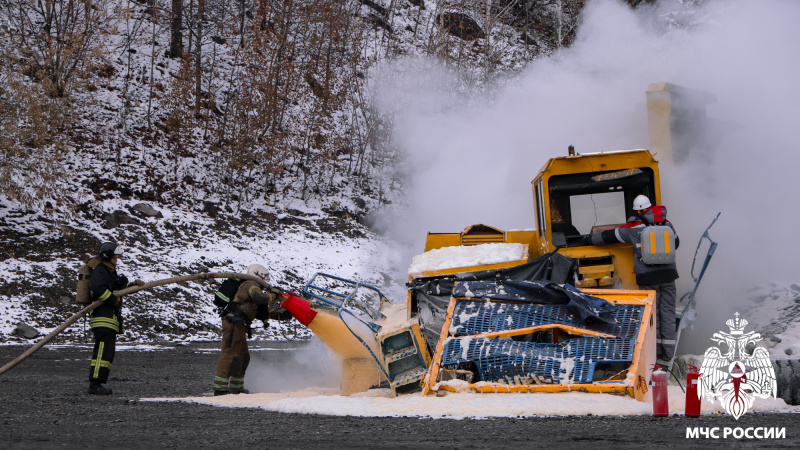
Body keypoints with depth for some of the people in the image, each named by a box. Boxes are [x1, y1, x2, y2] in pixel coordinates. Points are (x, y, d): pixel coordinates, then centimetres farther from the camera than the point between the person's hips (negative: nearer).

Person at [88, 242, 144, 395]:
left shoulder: (110, 272, 24)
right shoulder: (99, 272, -9)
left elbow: (121, 287, 32)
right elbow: (99, 289, -27)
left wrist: (134, 284, 14)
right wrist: (114, 300, -18)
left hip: (111, 319, 11)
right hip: (102, 319, -11)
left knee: (108, 352, 10)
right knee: (103, 350, -17)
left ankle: (97, 384, 13)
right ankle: (95, 384, -20)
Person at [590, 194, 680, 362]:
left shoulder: (633, 228, -3)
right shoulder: (666, 224, 7)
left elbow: (609, 236, 6)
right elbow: (676, 243, 24)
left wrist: (591, 239, 23)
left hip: (648, 278, -3)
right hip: (668, 275, 3)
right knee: (668, 312, 7)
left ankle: (655, 351, 5)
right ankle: (668, 352, 8)